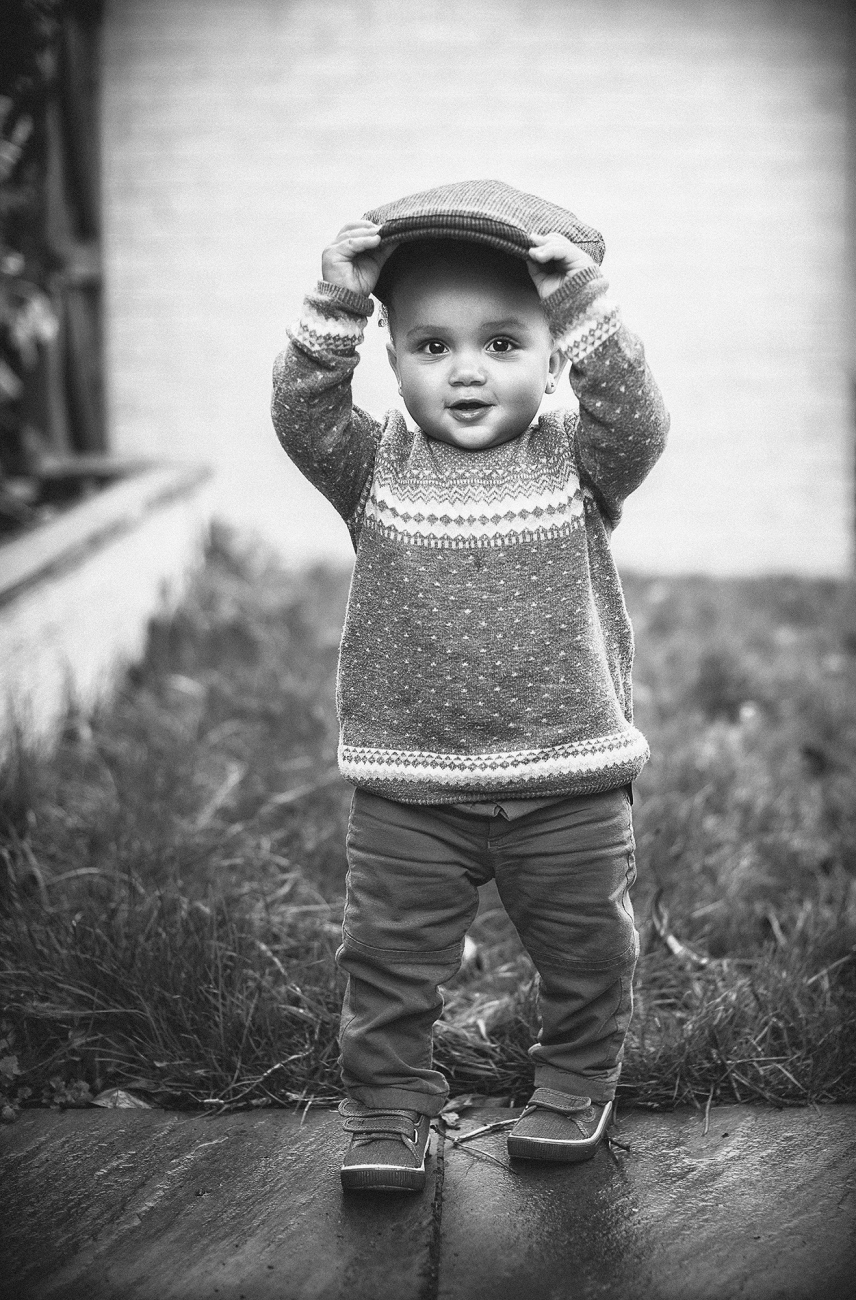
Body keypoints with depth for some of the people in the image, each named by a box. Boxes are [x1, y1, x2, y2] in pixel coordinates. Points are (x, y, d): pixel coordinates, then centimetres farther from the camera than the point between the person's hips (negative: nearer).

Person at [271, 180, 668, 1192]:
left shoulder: (575, 462, -3)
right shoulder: (375, 467, -1)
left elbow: (635, 419, -21)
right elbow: (302, 414, -16)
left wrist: (582, 304, -30)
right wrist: (335, 307, -27)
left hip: (569, 780, 0)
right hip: (408, 791, 0)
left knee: (585, 952, 15)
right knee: (390, 959, 6)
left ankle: (576, 1086, 37)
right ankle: (388, 1111, 23)